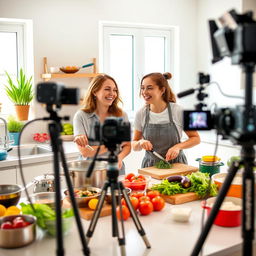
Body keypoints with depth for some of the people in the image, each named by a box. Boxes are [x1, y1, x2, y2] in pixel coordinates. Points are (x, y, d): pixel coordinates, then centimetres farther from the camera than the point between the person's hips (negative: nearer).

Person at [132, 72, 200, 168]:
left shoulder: (178, 111, -9)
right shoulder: (141, 114, -2)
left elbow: (196, 138, 0)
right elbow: (134, 146, 8)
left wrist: (178, 146, -15)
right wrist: (140, 143, -14)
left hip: (176, 164, -1)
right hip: (150, 166, 2)